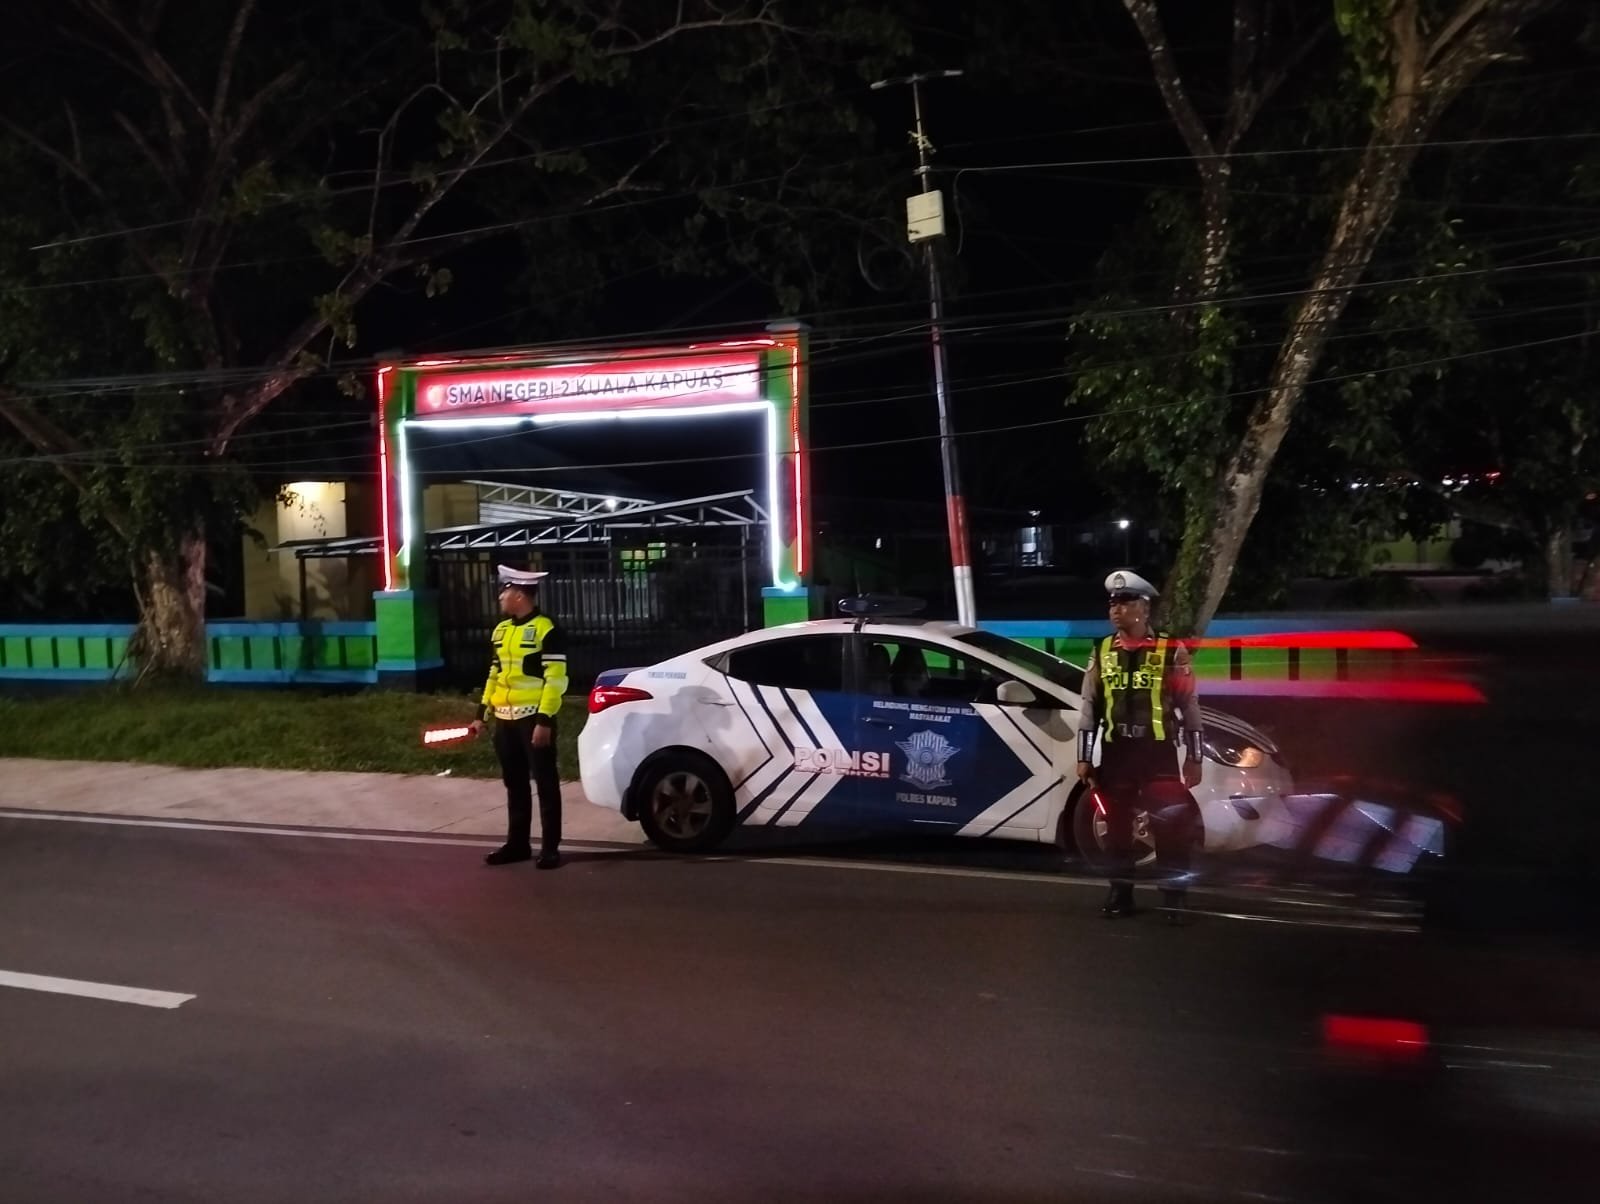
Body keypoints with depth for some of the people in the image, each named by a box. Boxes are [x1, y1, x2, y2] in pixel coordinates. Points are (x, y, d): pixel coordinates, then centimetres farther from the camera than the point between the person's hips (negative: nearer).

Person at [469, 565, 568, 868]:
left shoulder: (546, 629, -12)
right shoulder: (501, 630, 13)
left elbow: (555, 678, -16)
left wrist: (545, 720, -20)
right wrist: (483, 714, 15)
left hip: (534, 718, -8)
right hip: (505, 720, 8)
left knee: (545, 783, 1)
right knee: (515, 785, 15)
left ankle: (550, 848, 8)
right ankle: (517, 844, 24)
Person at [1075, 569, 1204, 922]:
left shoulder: (1171, 652, -2)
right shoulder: (1101, 653, 7)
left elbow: (1190, 707, 0)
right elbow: (1089, 707, 9)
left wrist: (1194, 757, -2)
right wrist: (1084, 757, 6)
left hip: (1158, 752, -3)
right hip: (1114, 752, 3)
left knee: (1171, 825, -5)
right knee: (1116, 826, 9)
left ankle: (1175, 897, 7)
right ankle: (1120, 894, 21)